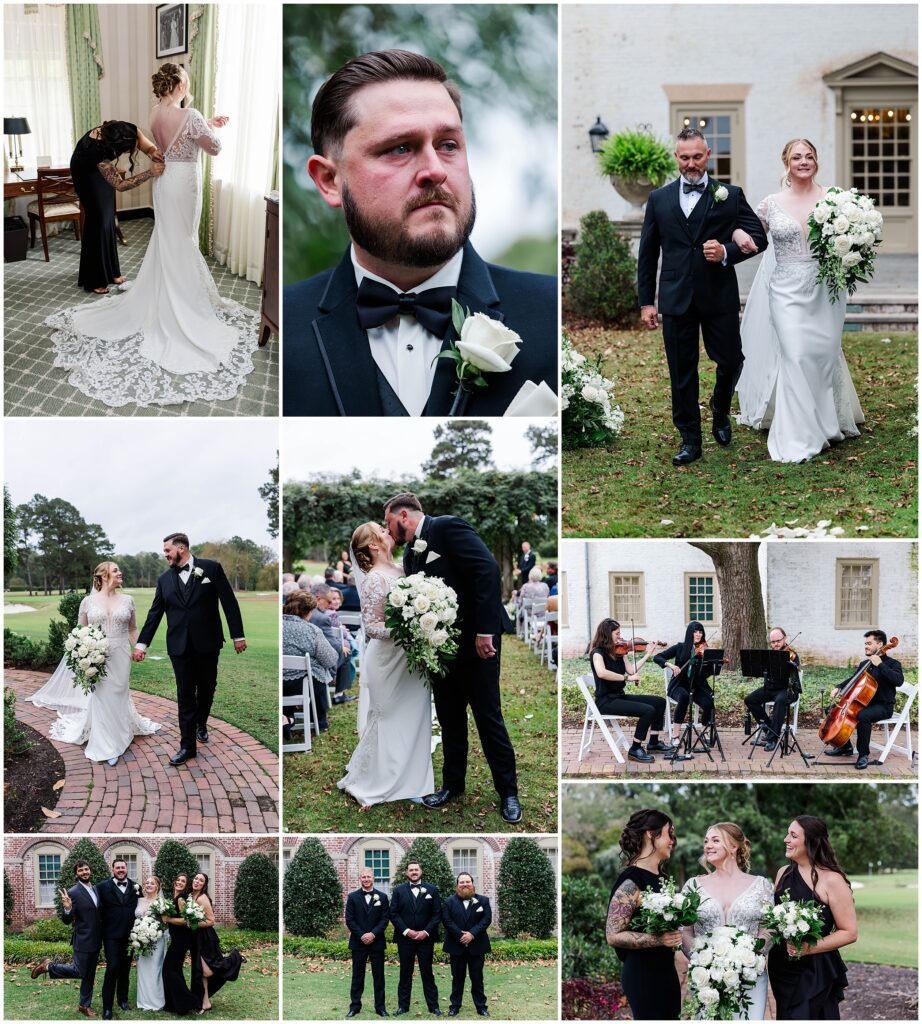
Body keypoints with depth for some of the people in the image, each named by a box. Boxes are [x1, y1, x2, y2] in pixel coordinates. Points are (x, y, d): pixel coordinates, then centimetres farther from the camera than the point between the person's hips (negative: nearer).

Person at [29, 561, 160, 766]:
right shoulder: (88, 601, 0)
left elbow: (132, 630, 11)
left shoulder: (127, 600, 4)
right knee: (100, 698, -2)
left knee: (118, 696, 6)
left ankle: (117, 739, 20)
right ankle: (107, 746, 6)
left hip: (120, 657, 1)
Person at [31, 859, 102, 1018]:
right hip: (83, 940, -7)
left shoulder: (96, 889, 7)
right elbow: (67, 921, -16)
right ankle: (48, 966, 12)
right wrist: (67, 909, -35)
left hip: (95, 940, 7)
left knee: (90, 974, 13)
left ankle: (85, 1005, 24)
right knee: (79, 971, -7)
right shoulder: (73, 893, -15)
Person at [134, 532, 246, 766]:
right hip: (180, 646, 1)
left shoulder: (211, 568, -3)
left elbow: (229, 602, -2)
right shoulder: (164, 579, 6)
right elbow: (154, 613, 9)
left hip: (207, 642, -1)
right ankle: (187, 745, 2)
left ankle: (200, 722, 40)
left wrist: (238, 635, -4)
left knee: (206, 687, 13)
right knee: (185, 694, 0)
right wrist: (141, 643, 5)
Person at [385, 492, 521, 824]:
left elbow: (488, 570, -21)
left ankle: (507, 791, 8)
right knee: (449, 718, 12)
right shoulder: (411, 553, 12)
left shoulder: (448, 528, -13)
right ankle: (453, 783, 24)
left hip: (476, 639, -7)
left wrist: (484, 631, -24)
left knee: (488, 716, -1)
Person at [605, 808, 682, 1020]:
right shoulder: (631, 882, -14)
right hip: (644, 974, -8)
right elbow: (613, 935, -18)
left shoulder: (661, 877, 11)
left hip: (666, 970, 8)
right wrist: (658, 940, -24)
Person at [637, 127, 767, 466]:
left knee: (731, 361, 4)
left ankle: (720, 412, 34)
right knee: (682, 373, 5)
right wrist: (646, 301, 6)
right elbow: (647, 254, 10)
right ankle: (690, 440, 14)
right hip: (676, 299, 1)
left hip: (719, 298, -1)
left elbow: (758, 237, 2)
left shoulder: (730, 195, 2)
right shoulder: (659, 199, 8)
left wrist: (727, 252, -16)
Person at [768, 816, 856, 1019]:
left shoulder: (831, 880, -11)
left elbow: (850, 933, -11)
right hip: (782, 971, 6)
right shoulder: (783, 873, 8)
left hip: (815, 974, -6)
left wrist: (810, 948, -20)